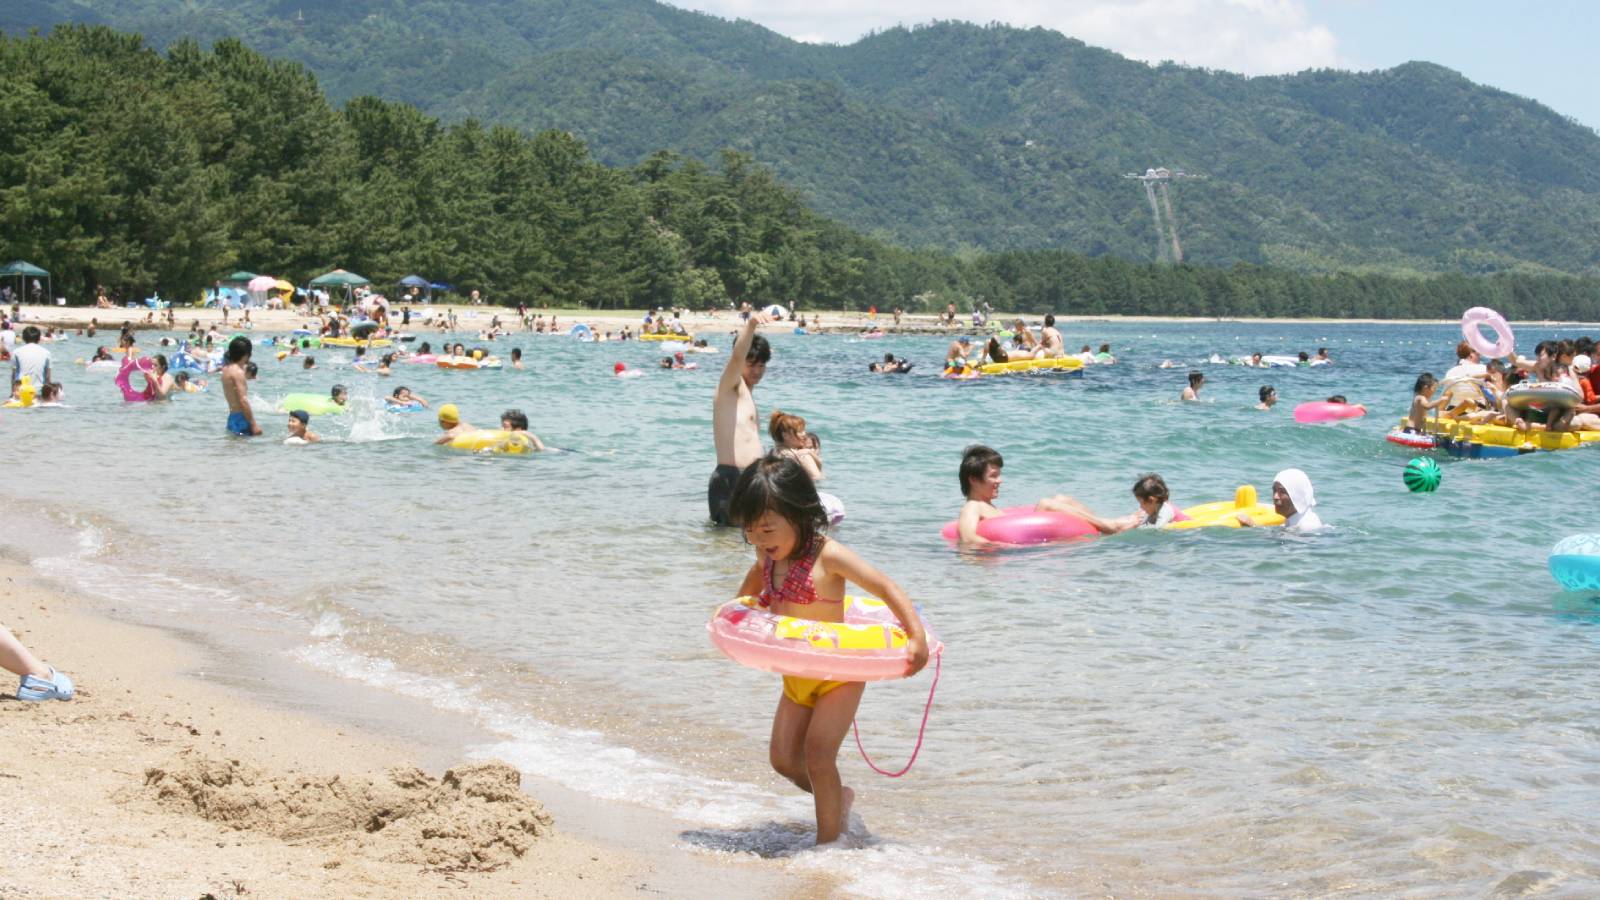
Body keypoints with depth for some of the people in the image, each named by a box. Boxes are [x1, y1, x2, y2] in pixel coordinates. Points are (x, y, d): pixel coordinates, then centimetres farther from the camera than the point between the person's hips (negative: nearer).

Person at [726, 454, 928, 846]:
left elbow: (885, 587, -24)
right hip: (796, 676, 7)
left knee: (817, 754, -15)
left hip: (839, 674, -7)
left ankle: (829, 839, -2)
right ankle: (838, 798, 30)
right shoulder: (769, 556, 0)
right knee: (783, 758, 5)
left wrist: (917, 637, -32)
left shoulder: (828, 556, -22)